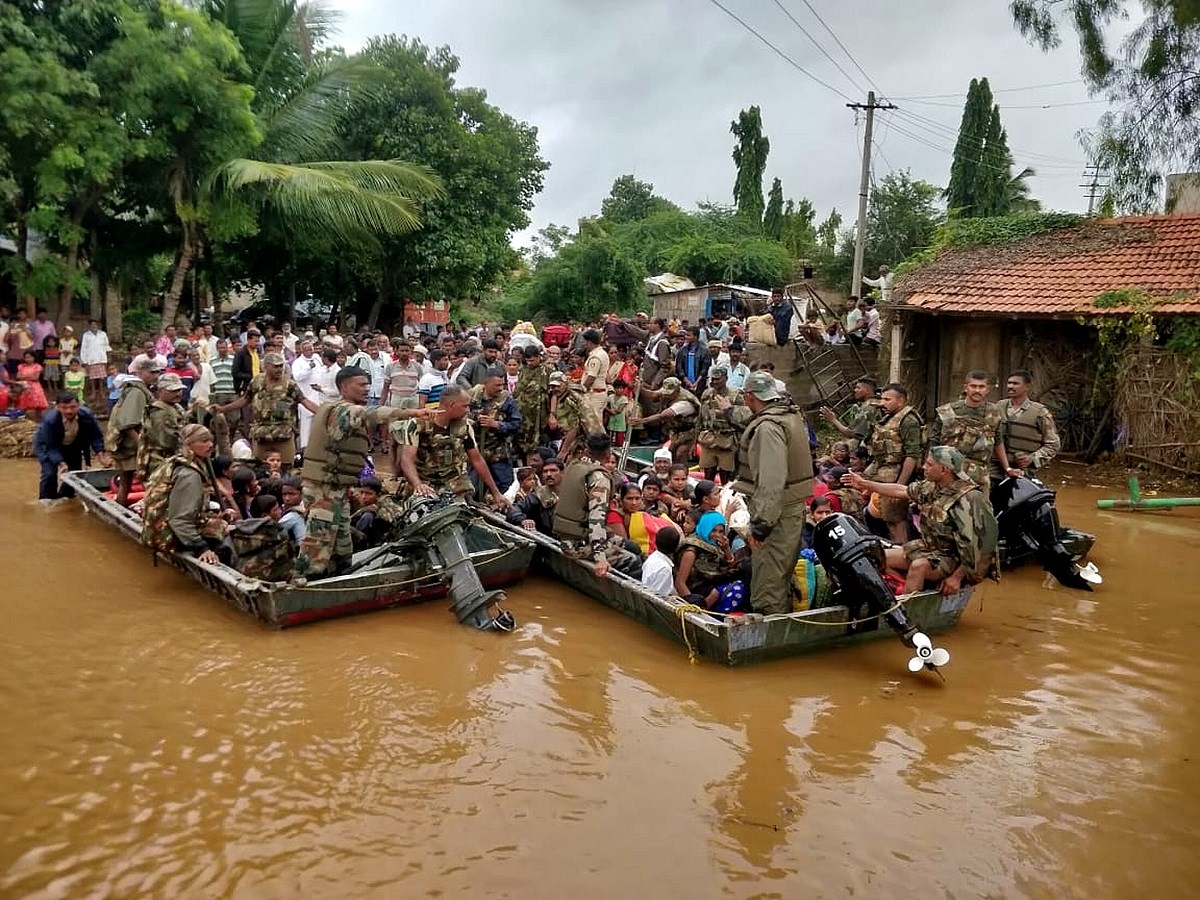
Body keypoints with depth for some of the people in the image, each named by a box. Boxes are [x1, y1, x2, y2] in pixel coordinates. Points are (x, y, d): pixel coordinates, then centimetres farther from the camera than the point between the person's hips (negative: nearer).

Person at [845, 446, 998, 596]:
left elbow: (976, 546, -25)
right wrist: (865, 484, 16)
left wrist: (957, 577, -25)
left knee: (918, 567, -36)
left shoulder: (968, 500, -24)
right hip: (928, 547, 9)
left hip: (954, 558, -9)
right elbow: (901, 491, 14)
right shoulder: (932, 486, 0)